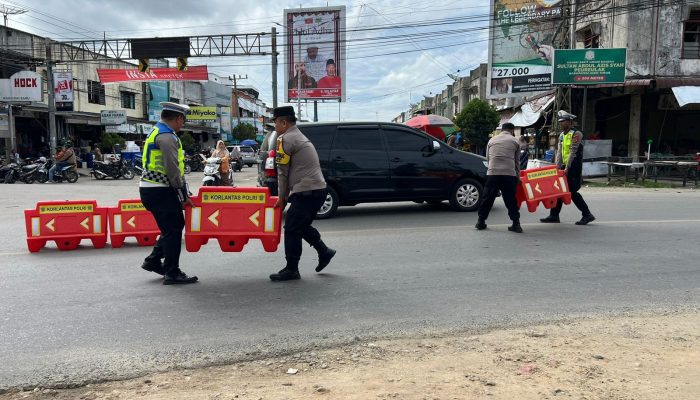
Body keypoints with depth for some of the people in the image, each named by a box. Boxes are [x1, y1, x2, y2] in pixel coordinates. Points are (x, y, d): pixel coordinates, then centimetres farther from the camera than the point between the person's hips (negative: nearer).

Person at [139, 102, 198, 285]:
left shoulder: (157, 132, 18)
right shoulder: (167, 136, -15)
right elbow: (173, 169, -20)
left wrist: (183, 192, 19)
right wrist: (183, 195, -13)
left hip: (150, 188, 10)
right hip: (159, 191, -10)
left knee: (175, 225, 18)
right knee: (173, 230, -1)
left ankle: (153, 261, 26)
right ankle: (172, 273, 7)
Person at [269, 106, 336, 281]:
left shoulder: (285, 139, -8)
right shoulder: (300, 137, 22)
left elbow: (282, 172, -6)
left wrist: (281, 197, 3)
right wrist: (287, 194, 23)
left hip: (305, 192, -10)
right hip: (319, 189, 10)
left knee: (291, 229, -1)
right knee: (302, 226, 23)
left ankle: (291, 270, 6)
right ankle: (324, 252, 25)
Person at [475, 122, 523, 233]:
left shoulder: (492, 140, 17)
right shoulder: (515, 141, 11)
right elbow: (517, 161, 13)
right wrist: (517, 176, 20)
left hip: (492, 173, 1)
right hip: (509, 174, -1)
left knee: (488, 198, 9)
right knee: (511, 200, 5)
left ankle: (481, 222, 13)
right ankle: (516, 224, 5)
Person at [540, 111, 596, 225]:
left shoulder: (576, 134, -12)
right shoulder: (561, 135, 13)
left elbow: (572, 152, -18)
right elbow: (559, 151, 8)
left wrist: (567, 168, -22)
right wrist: (557, 166, -2)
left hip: (574, 166, -8)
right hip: (565, 166, 8)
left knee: (572, 191, -8)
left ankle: (587, 215, 4)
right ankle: (554, 216, 12)